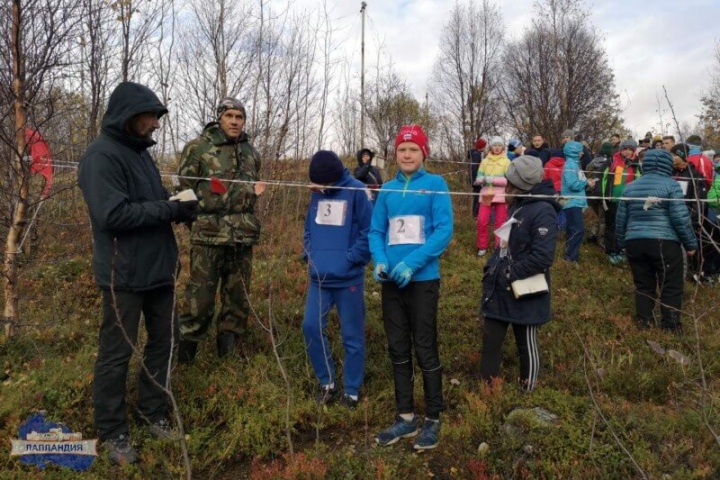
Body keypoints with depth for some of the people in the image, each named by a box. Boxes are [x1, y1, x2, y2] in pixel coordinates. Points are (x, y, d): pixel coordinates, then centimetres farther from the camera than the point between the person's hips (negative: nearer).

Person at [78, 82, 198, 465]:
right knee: (117, 352, 5)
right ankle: (112, 430, 20)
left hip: (157, 268, 8)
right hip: (124, 273, -8)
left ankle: (153, 412, 32)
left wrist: (178, 207, -1)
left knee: (161, 342, 15)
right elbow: (113, 214, -25)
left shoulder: (139, 152, 13)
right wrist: (169, 210, -20)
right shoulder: (101, 156, -15)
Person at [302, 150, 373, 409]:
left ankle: (351, 391, 22)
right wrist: (309, 253, 4)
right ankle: (327, 382, 22)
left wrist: (351, 258, -16)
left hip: (348, 278, -5)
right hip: (318, 277, 5)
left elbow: (369, 231, -11)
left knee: (352, 336, 6)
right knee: (311, 327, 2)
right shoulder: (316, 193, 5)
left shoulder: (356, 191, -11)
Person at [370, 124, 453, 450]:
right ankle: (406, 417, 26)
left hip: (422, 279, -5)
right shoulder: (388, 190, 10)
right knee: (398, 350, 12)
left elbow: (444, 230, -12)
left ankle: (432, 419, 19)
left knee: (425, 350, 2)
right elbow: (376, 231, 10)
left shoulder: (436, 184, -2)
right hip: (391, 281, 5)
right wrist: (380, 260, -10)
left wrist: (412, 263, -21)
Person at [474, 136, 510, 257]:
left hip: (501, 196, -2)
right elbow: (478, 178, 3)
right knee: (482, 222, -3)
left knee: (500, 223, 6)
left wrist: (492, 179, -19)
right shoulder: (485, 161, 8)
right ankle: (482, 247, 12)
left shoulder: (506, 161, 0)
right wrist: (482, 180, -20)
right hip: (486, 195, 2)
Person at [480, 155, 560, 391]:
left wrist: (511, 274, -20)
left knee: (527, 347, 10)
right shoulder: (518, 207, 11)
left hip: (523, 295, -8)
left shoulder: (543, 211, -18)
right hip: (499, 290, 8)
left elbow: (543, 256, -26)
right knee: (490, 344, 12)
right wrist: (493, 269, 7)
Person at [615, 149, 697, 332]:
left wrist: (622, 242, 24)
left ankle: (643, 320, 19)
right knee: (671, 286, 7)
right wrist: (691, 243, 0)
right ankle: (671, 324, 12)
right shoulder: (671, 185, -4)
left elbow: (621, 219, 14)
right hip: (664, 242, -4)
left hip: (634, 242, 5)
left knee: (643, 285, 14)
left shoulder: (630, 186, 11)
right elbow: (680, 218, -9)